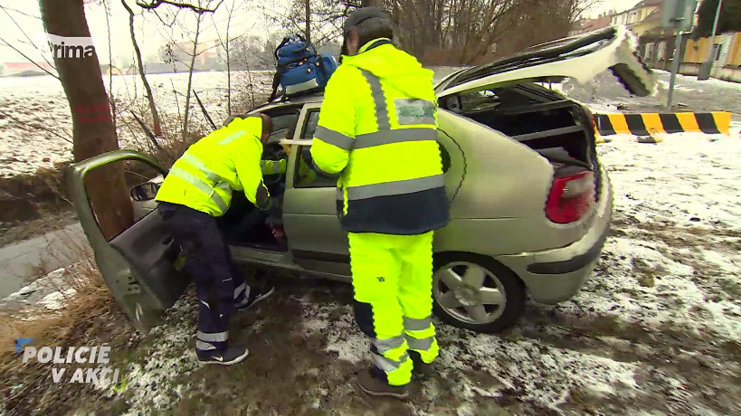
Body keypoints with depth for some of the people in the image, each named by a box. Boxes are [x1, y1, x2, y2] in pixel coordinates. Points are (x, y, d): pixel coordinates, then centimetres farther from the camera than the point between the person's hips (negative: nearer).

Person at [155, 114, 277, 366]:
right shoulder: (248, 142, -7)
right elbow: (256, 191, -10)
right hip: (188, 209, -10)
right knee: (214, 278, -3)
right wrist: (273, 207, 11)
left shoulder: (230, 134, 22)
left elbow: (250, 168, 36)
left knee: (219, 255, 25)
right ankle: (211, 348, 8)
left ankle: (243, 297, 45)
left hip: (171, 201, 10)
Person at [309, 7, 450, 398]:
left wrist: (325, 158, 7)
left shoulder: (350, 77, -9)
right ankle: (423, 350, 43)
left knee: (376, 294, 11)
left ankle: (392, 373, 29)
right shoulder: (419, 76, 13)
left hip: (376, 208, -7)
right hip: (425, 200, 7)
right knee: (415, 282, 23)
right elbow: (421, 136, 15)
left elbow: (328, 155, -15)